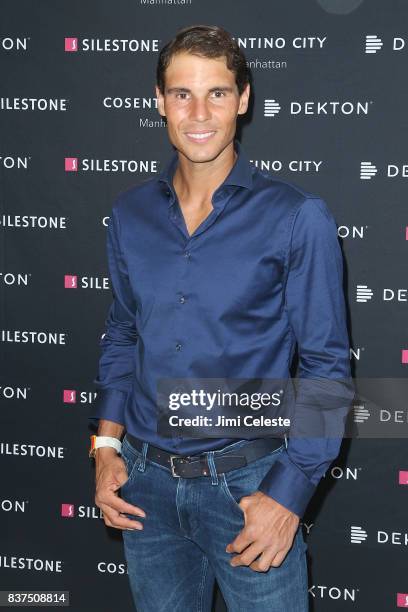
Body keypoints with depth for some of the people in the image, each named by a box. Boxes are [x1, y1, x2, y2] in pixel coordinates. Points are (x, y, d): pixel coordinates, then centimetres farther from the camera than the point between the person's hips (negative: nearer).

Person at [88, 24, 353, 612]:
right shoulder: (130, 213, 3)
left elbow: (326, 365, -8)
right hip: (145, 481, 4)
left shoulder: (298, 217, -11)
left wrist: (288, 492, -13)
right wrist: (107, 445, 4)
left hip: (248, 484, -4)